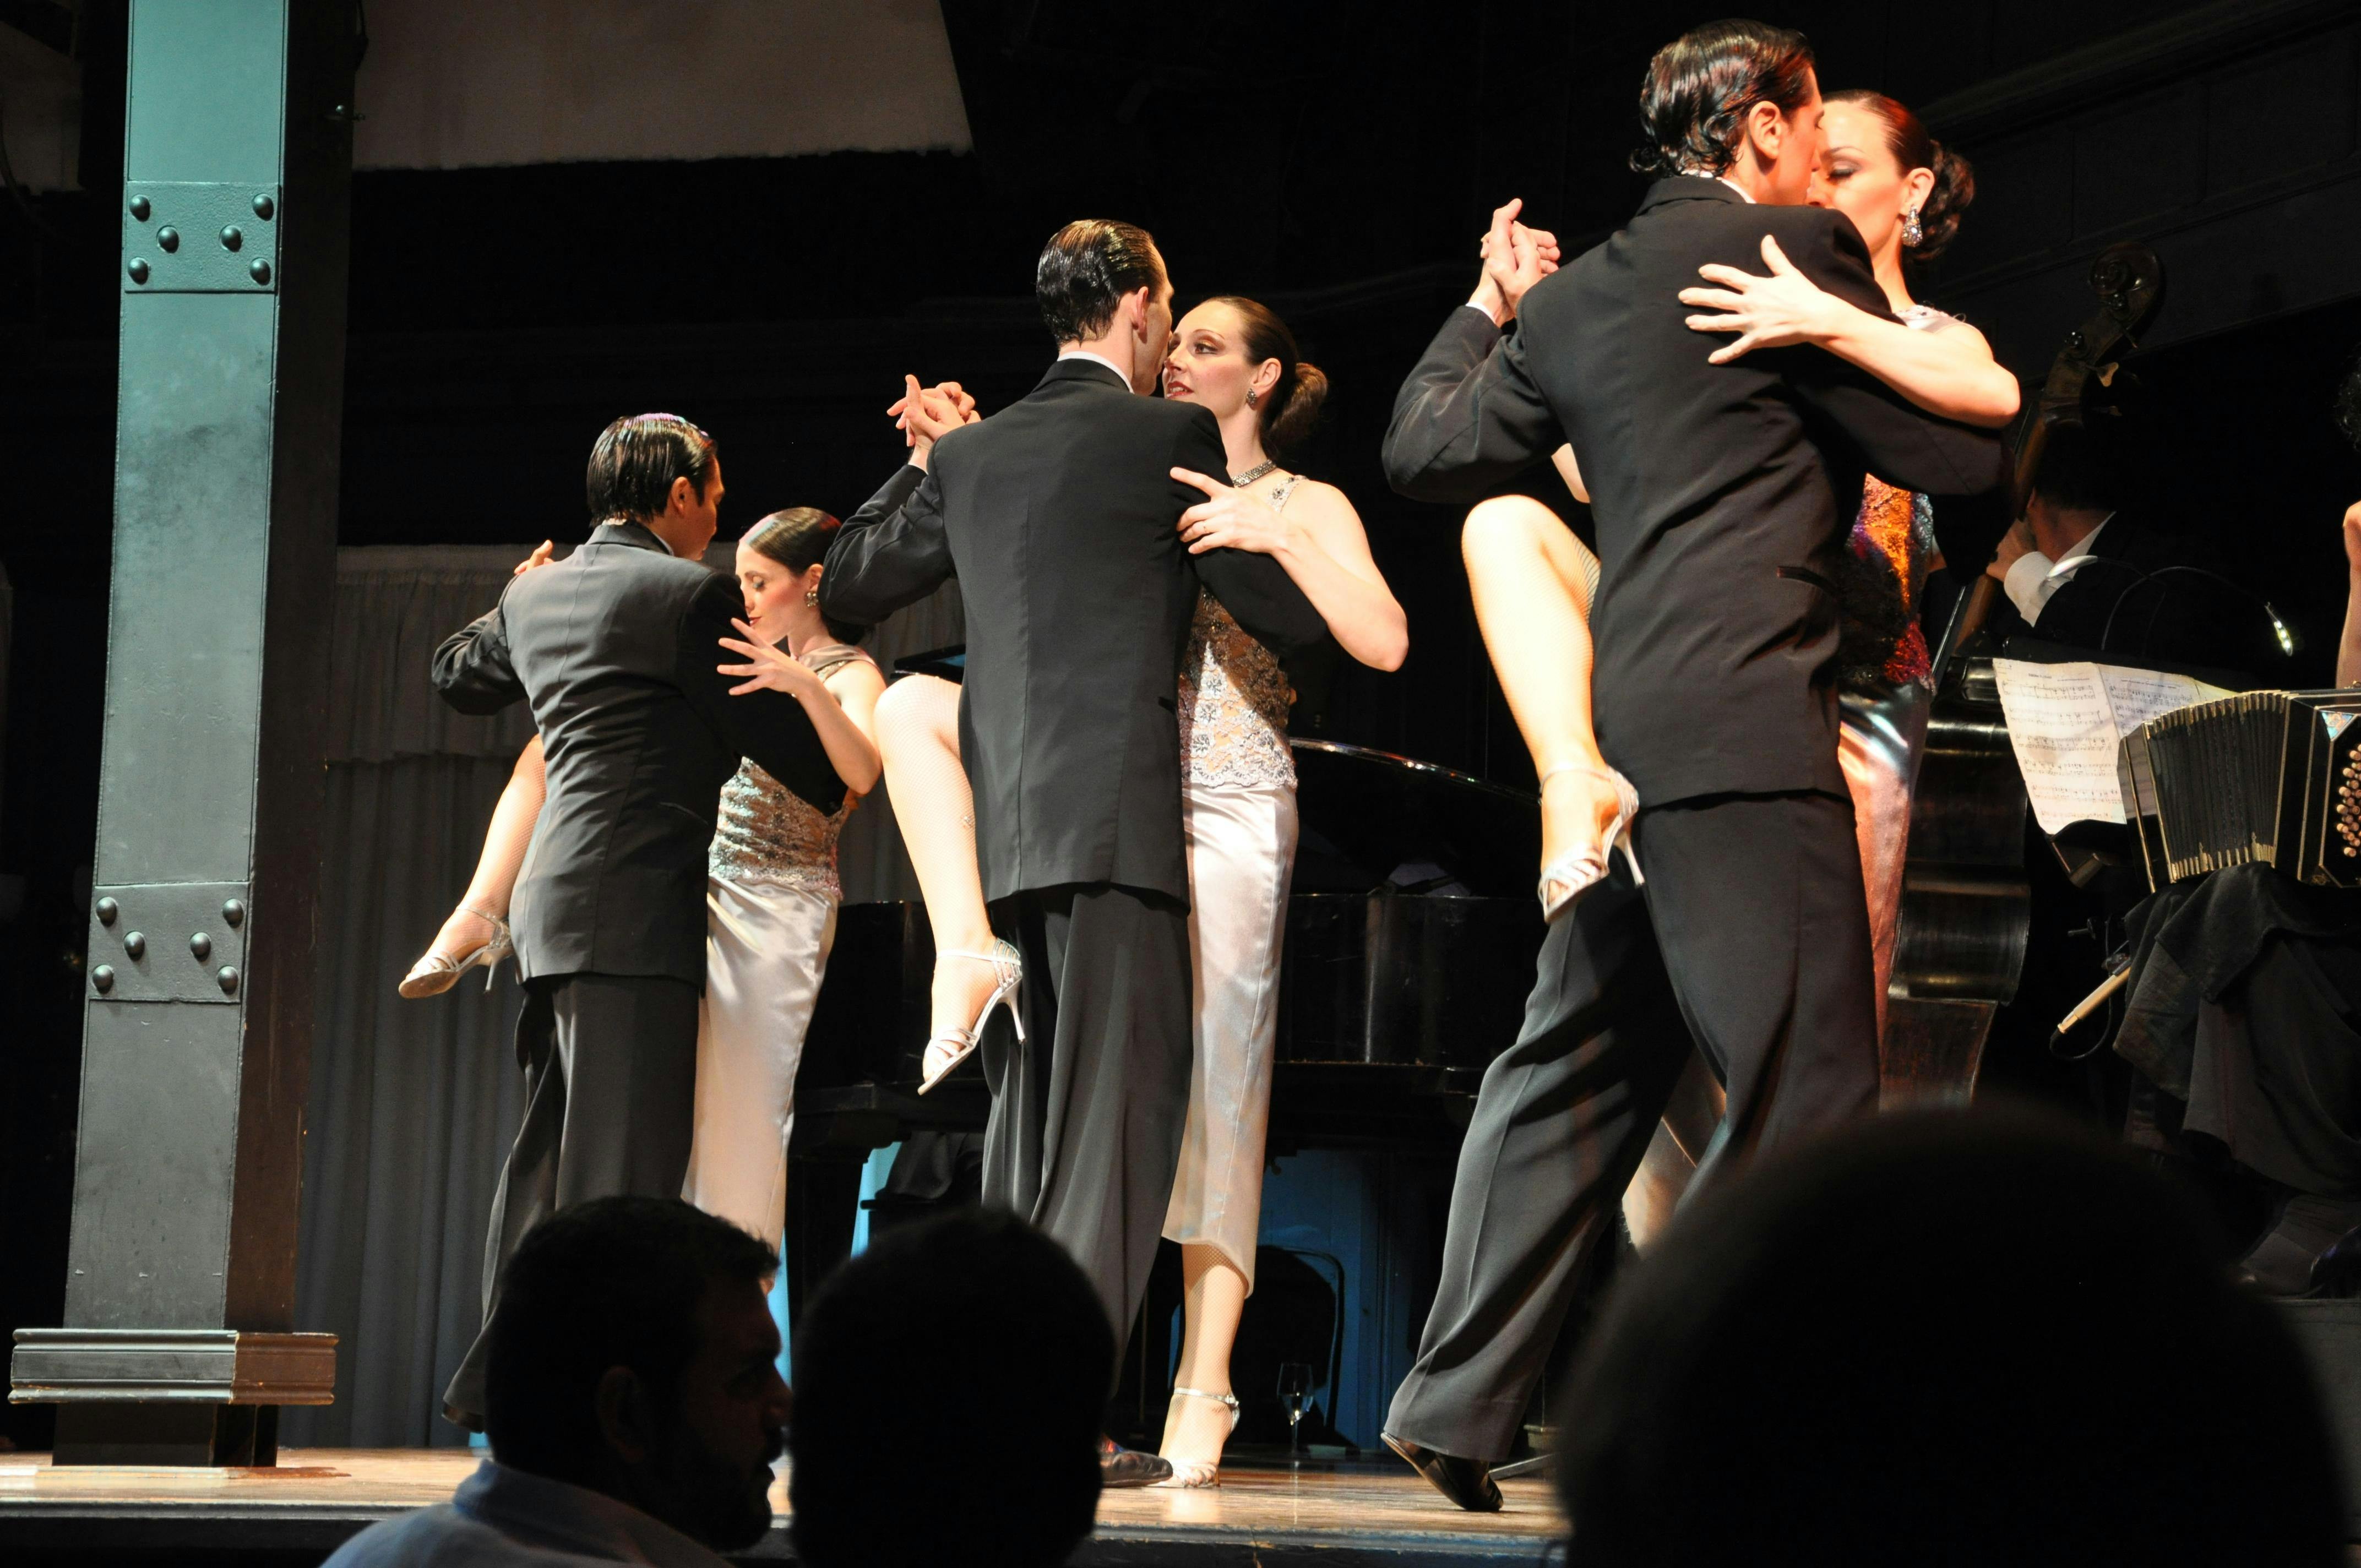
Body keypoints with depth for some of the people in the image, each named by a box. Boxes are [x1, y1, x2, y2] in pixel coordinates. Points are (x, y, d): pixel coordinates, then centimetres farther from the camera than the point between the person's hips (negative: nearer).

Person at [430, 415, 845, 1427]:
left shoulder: (537, 595, 16)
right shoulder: (688, 596, -7)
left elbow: (457, 675, 35)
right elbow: (776, 731, -1)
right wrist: (841, 792, 19)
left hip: (552, 904, 8)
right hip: (635, 905, -8)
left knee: (549, 1151, 12)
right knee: (622, 1160, -9)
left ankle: (503, 1380, 14)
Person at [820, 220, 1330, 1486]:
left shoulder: (969, 454, 13)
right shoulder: (1170, 437, -3)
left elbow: (847, 588, 23)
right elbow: (1292, 619, 0)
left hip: (997, 832, 6)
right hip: (1115, 814, -6)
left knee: (1024, 1117, 14)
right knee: (1116, 1111, -6)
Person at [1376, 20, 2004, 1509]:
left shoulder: (1574, 299, 15)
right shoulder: (1795, 248, -4)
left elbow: (1427, 451, 24)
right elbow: (1965, 453, -1)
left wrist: (1487, 309, 38)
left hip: (1620, 735, 8)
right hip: (1745, 730, -8)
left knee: (1574, 1075, 14)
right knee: (1810, 1101, -7)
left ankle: (1460, 1403, 14)